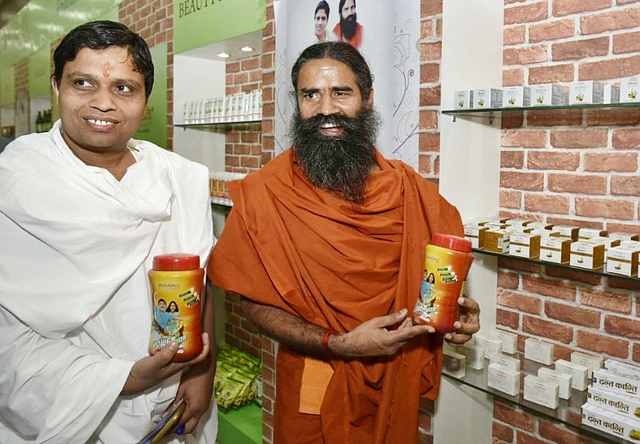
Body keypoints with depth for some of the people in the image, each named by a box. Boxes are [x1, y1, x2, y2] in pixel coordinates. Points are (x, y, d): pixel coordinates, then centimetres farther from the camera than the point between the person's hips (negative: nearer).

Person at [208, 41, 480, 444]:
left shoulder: (411, 190, -7)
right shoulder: (265, 193, -14)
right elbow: (258, 305, -10)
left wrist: (455, 309, -13)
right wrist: (339, 344, -22)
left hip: (395, 385, 3)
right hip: (313, 392, -2)